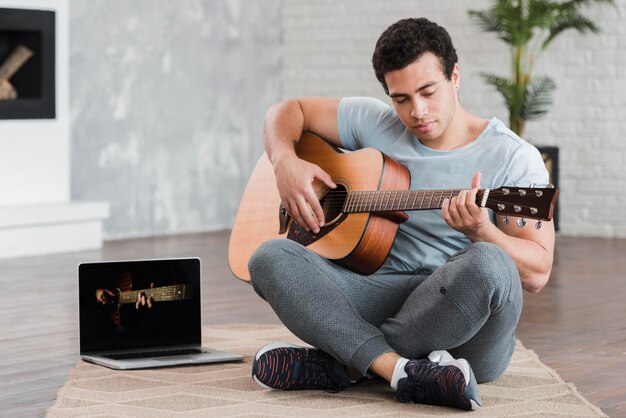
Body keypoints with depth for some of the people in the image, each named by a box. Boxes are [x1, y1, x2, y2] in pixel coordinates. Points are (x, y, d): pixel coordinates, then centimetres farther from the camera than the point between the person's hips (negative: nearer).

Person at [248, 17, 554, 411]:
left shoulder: (512, 157, -4)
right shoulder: (374, 123, 9)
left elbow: (537, 272, -10)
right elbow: (288, 111, 20)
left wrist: (480, 232, -29)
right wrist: (286, 163, -1)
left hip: (465, 329, -3)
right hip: (382, 299, 4)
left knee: (486, 265, -39)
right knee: (270, 257, -19)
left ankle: (340, 365, -22)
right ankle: (403, 371, -34)